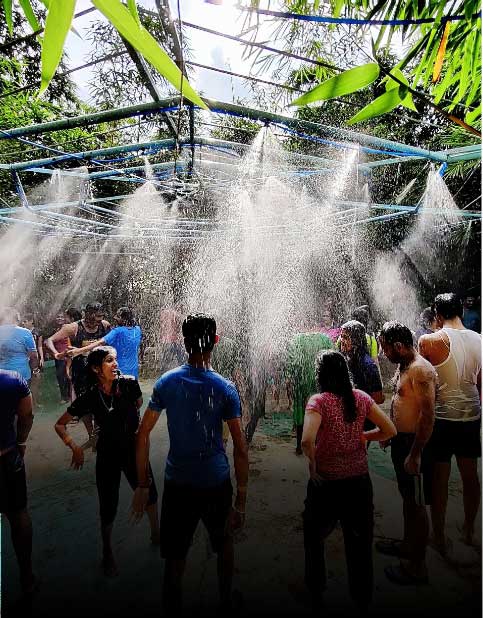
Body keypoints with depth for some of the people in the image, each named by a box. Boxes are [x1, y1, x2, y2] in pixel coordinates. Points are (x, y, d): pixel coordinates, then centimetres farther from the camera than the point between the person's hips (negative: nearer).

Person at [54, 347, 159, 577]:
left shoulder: (129, 383, -16)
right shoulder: (90, 396, -17)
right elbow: (60, 425, -7)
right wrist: (75, 447, -16)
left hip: (133, 449, 2)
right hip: (108, 455, -1)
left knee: (149, 494, 14)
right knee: (108, 506, 10)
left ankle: (156, 534, 43)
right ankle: (107, 553, 38)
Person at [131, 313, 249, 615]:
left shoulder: (167, 381, -8)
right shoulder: (225, 388, -13)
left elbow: (143, 434, -5)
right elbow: (241, 448, -13)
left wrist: (142, 485, 4)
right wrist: (241, 500, -5)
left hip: (177, 483, 0)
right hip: (217, 483, 0)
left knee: (175, 557, 17)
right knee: (225, 542, 27)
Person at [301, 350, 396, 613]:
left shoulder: (319, 401, -19)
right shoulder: (361, 398, -7)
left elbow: (307, 441, -33)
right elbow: (390, 430, -2)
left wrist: (312, 463, -15)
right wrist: (361, 437, 7)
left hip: (326, 483, -3)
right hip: (360, 481, 3)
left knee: (315, 538, 24)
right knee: (360, 541, 22)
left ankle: (316, 594, 40)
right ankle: (363, 599, 39)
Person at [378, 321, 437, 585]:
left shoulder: (421, 370, -23)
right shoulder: (403, 366, 8)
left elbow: (428, 416, -26)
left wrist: (415, 454, -24)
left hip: (415, 444, -9)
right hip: (400, 440, 9)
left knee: (417, 504, 5)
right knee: (407, 497, 23)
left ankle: (417, 566, 20)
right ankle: (408, 544, 41)